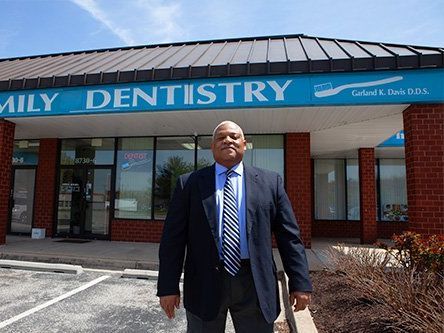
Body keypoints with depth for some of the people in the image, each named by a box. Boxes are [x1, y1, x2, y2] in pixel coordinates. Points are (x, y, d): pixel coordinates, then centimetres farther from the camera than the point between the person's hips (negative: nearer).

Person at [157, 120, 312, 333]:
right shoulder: (189, 183, 2)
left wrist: (300, 283, 1)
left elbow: (289, 236, 4)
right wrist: (168, 287, -3)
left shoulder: (270, 182, 4)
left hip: (255, 285, 1)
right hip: (205, 284, 0)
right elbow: (173, 238, 0)